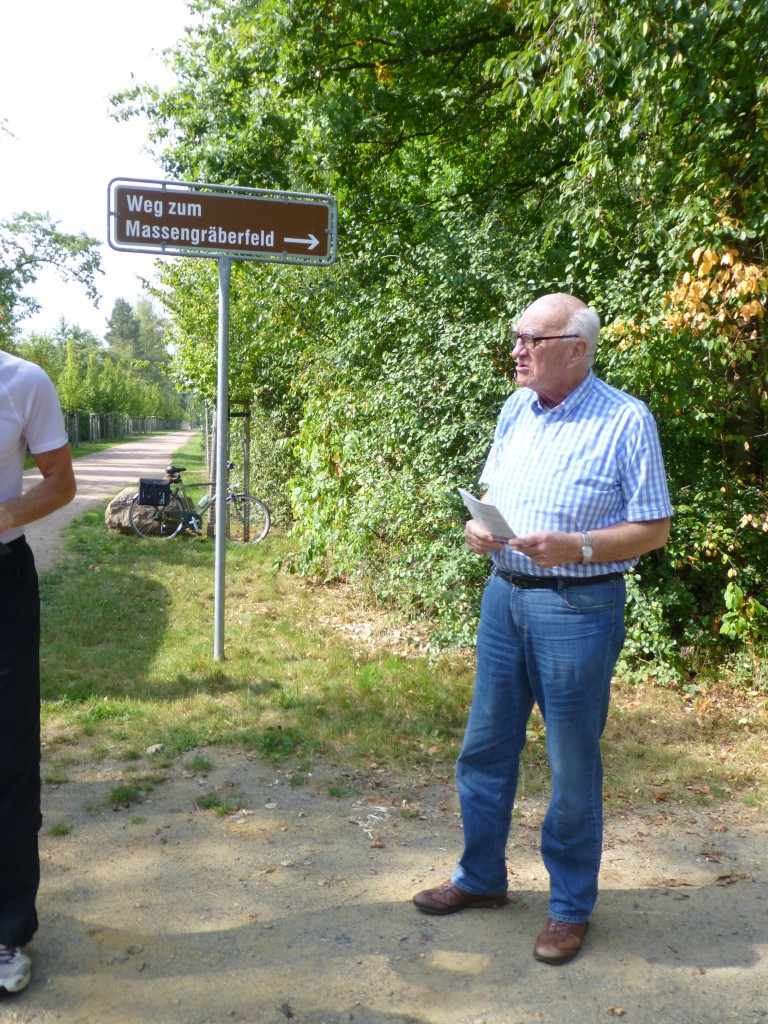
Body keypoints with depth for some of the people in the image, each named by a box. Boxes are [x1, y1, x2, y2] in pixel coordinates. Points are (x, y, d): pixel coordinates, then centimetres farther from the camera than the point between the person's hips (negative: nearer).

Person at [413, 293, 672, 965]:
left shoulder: (626, 421, -12)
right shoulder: (516, 410, 7)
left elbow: (653, 529, -10)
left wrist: (574, 547, -23)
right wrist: (478, 527, -3)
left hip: (578, 607, -6)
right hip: (504, 595, 7)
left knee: (573, 765, 7)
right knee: (486, 746, 15)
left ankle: (571, 907, 27)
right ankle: (481, 877, 36)